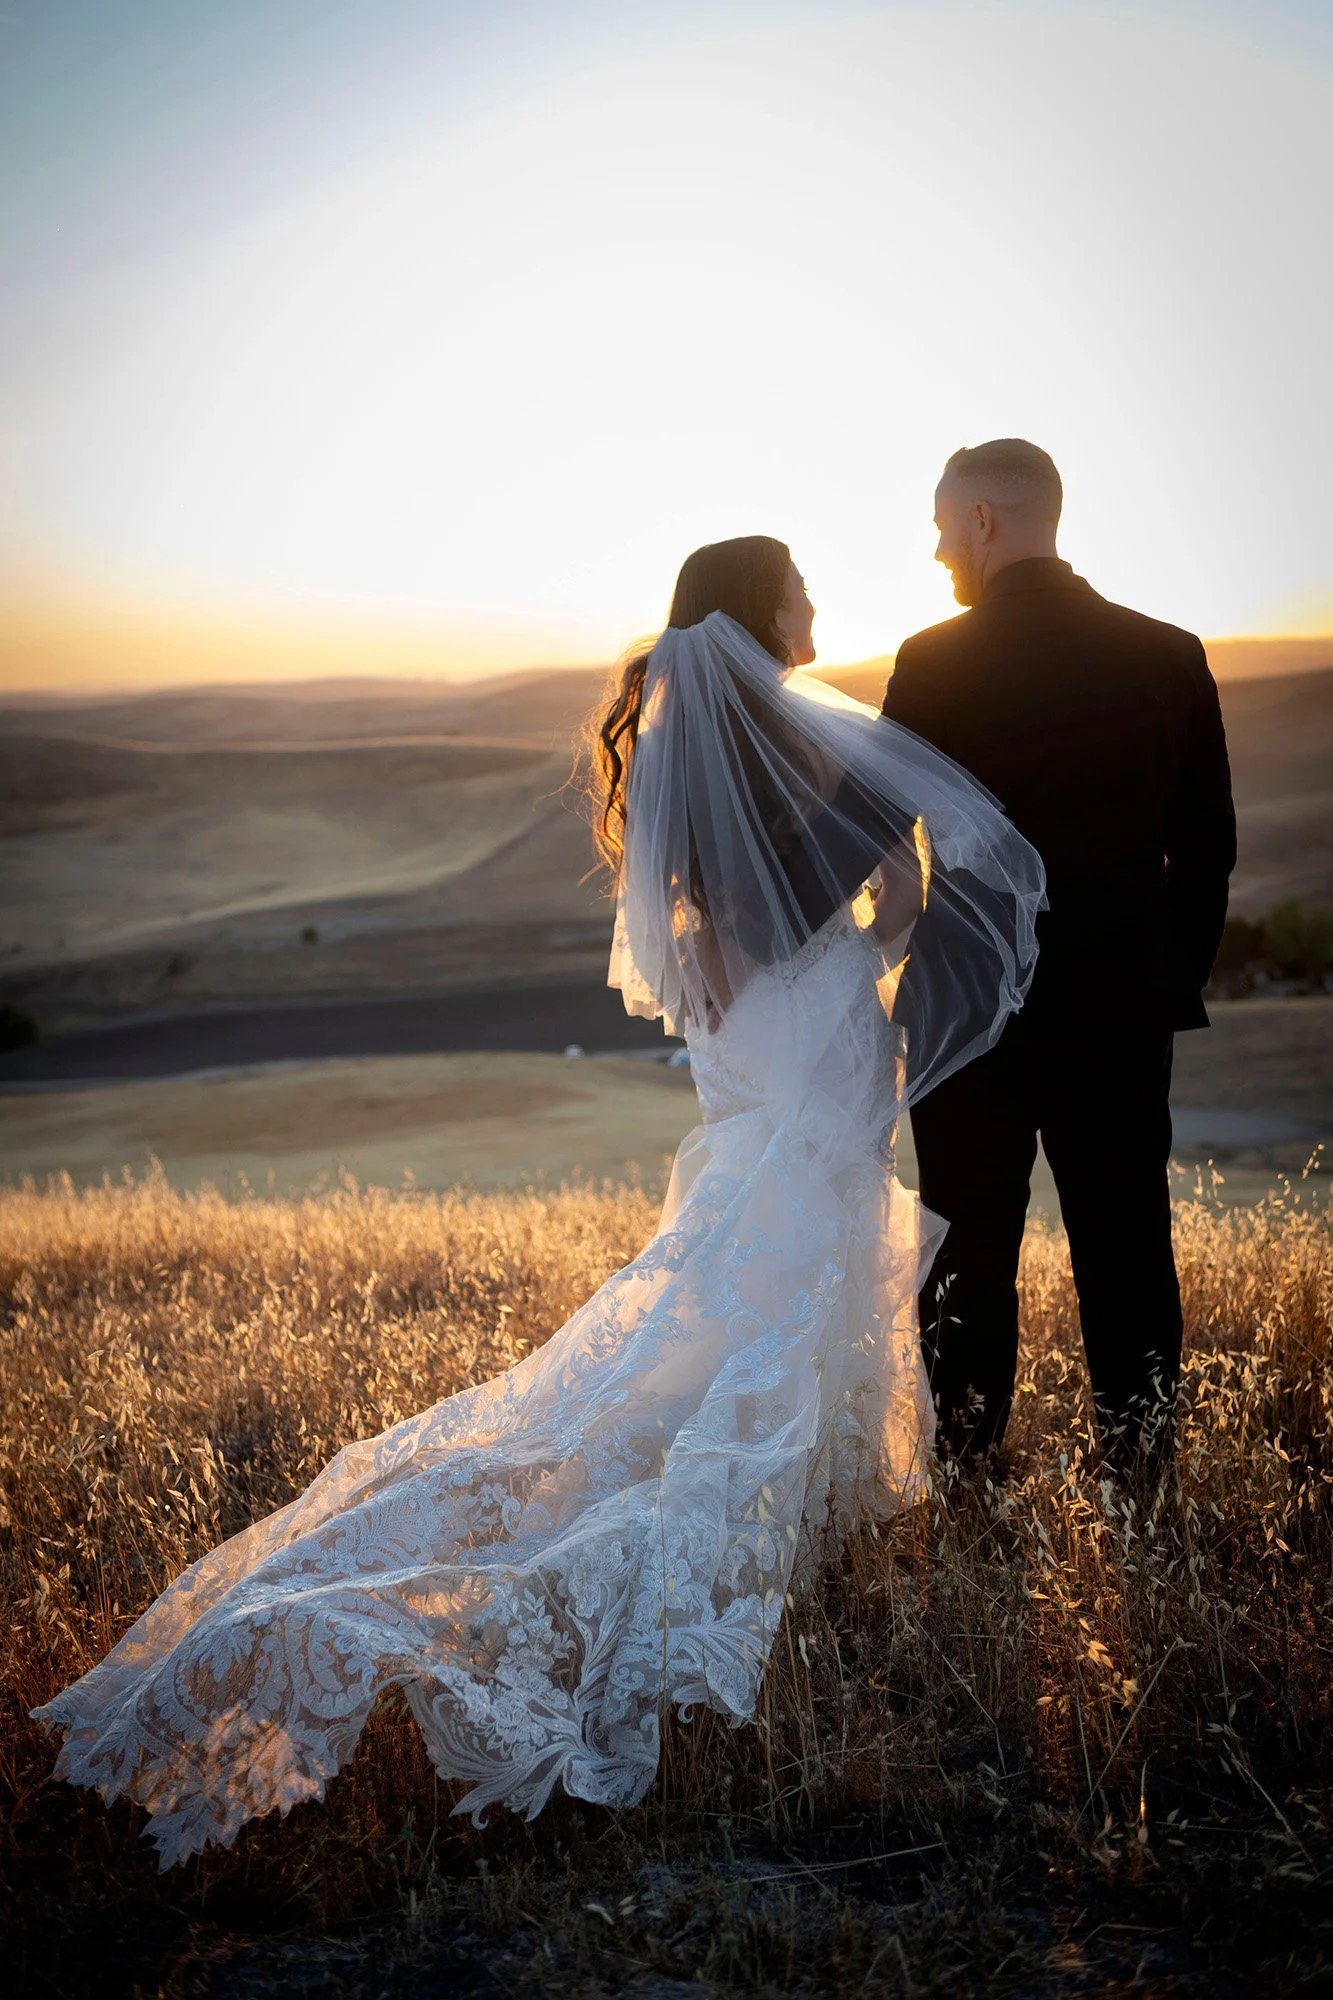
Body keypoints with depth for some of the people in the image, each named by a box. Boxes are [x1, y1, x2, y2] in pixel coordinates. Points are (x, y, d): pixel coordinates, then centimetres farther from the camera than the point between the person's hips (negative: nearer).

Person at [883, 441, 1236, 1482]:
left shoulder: (934, 664, -9)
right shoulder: (1168, 654, 1)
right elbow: (1208, 846, 5)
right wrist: (1176, 977, 17)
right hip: (1123, 1006, 3)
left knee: (972, 1259, 9)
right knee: (1127, 1251, 10)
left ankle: (970, 1476, 18)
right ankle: (1143, 1478, 17)